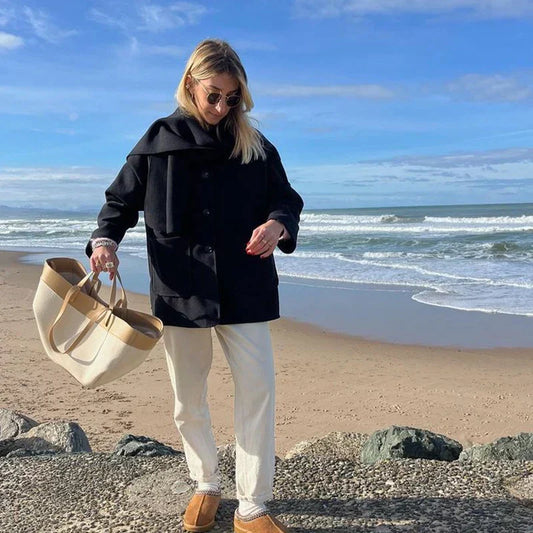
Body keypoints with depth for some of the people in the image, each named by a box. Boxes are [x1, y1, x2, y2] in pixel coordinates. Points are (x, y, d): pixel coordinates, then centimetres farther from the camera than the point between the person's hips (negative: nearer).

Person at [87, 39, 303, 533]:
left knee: (257, 389, -5)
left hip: (243, 288, 0)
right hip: (180, 288, 0)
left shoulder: (254, 145, 4)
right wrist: (105, 240, -11)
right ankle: (206, 485, 33)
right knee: (188, 399, 10)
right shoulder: (159, 140, 3)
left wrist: (278, 225, -16)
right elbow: (121, 199, 9)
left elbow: (286, 199, 8)